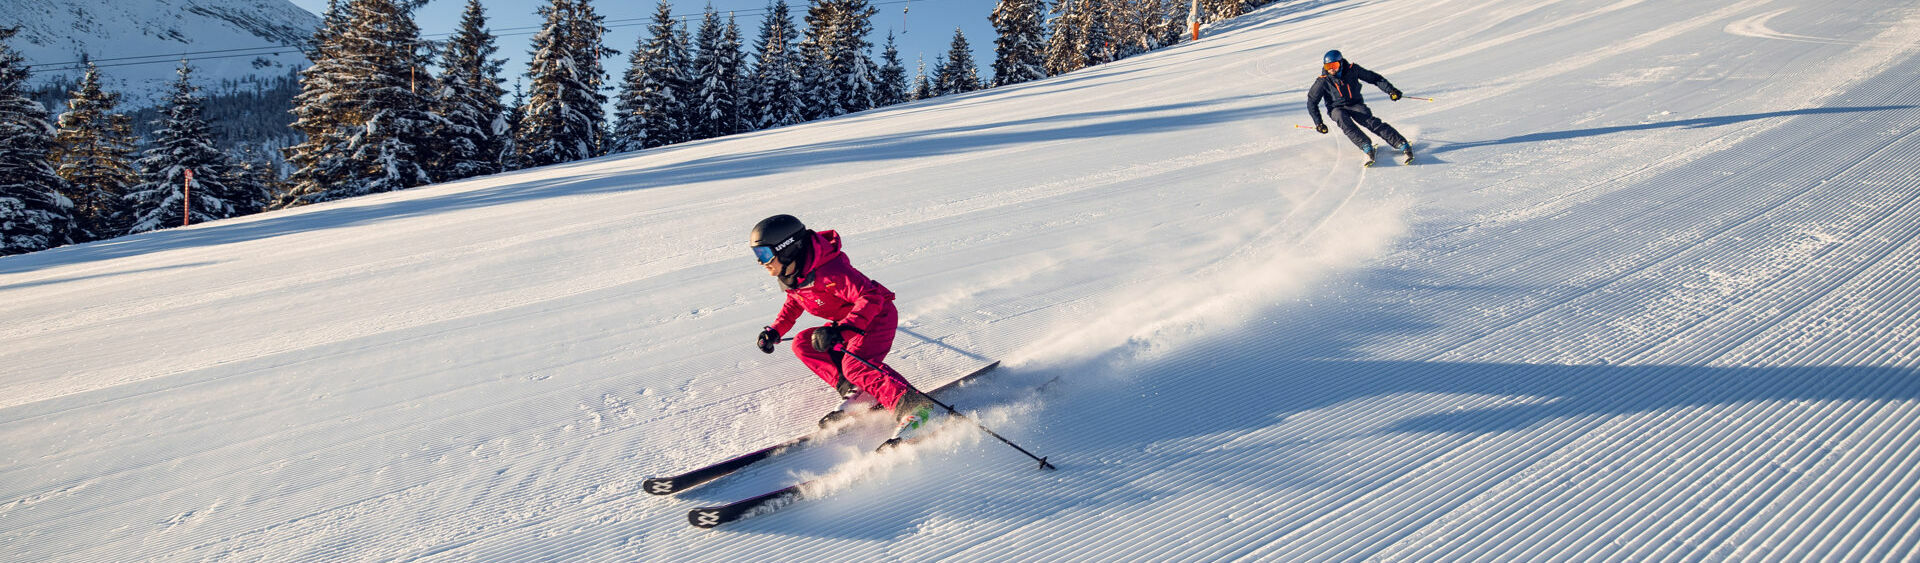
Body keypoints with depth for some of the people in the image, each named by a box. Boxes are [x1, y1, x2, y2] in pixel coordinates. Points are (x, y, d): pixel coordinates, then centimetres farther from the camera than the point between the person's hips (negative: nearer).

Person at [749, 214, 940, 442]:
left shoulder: (828, 272, -31)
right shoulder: (790, 277, -2)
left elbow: (870, 298, -33)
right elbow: (794, 303, 21)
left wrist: (841, 331, -42)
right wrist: (775, 331, 8)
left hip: (877, 315, -10)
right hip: (846, 323, 10)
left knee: (855, 364, -31)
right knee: (803, 344, -1)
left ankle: (912, 407, -35)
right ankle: (856, 391, -9)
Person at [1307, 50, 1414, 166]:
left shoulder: (1352, 70, -7)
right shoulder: (1323, 81, -10)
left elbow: (1374, 78, 3)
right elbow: (1312, 102, -2)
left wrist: (1390, 90, -7)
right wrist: (1318, 123, -8)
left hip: (1355, 105, 0)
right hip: (1337, 109, 0)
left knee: (1371, 122, -24)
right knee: (1344, 121, -35)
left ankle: (1403, 145, -31)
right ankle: (1367, 147, -44)